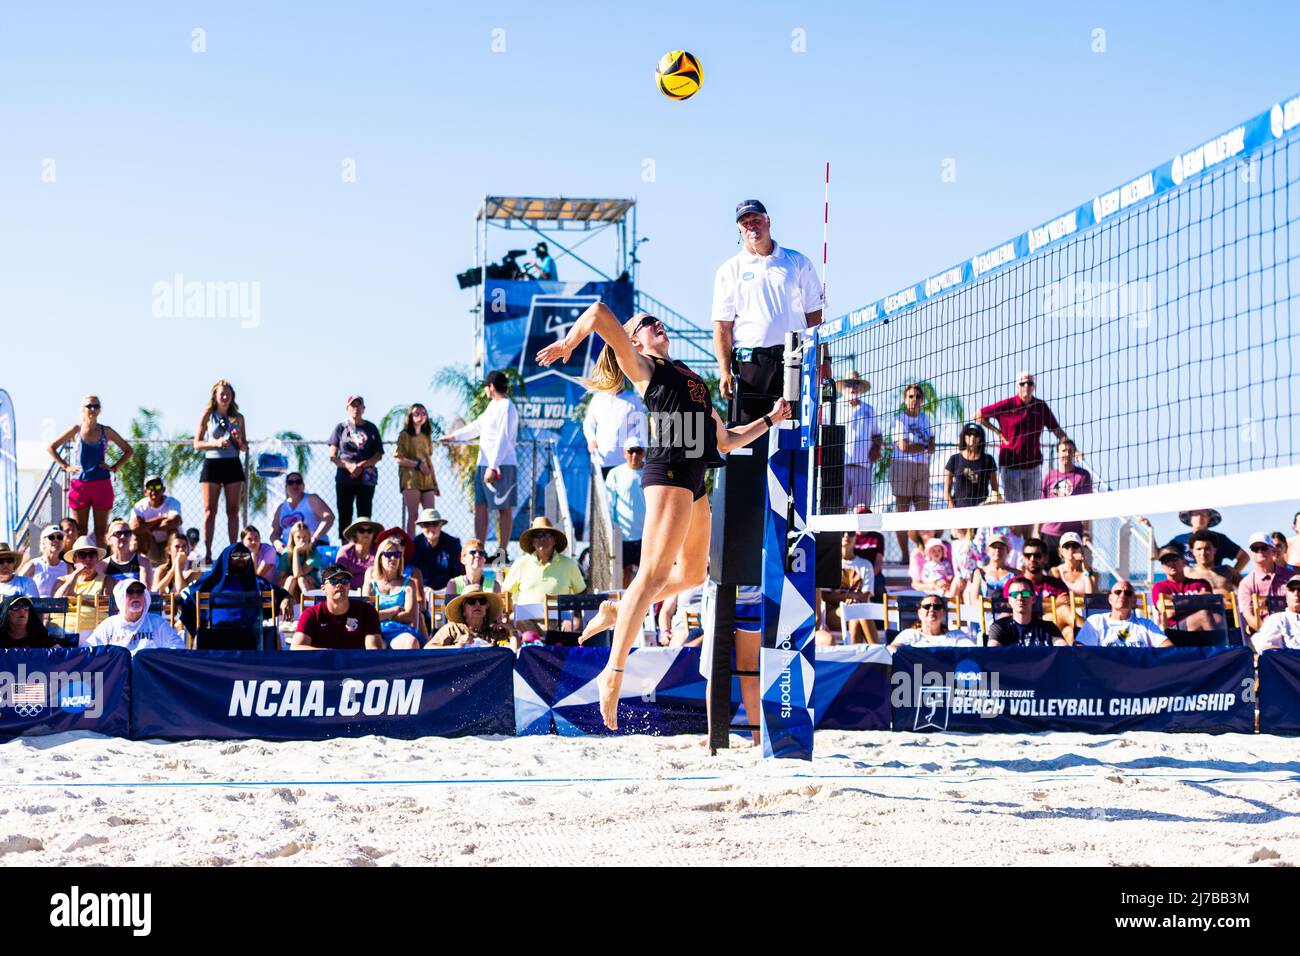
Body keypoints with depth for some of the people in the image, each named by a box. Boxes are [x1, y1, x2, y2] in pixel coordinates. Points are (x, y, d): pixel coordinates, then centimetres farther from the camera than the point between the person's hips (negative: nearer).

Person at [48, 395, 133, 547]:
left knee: (101, 531, 3)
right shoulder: (76, 430, 3)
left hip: (102, 484, 1)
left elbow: (128, 451, 13)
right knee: (80, 531, 4)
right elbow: (51, 448, 8)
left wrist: (114, 467, 2)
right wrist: (65, 466, 0)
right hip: (80, 484, 0)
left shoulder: (106, 432, 4)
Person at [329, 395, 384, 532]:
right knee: (344, 517, -1)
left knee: (365, 516, -2)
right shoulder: (341, 428, 6)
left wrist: (361, 465, -11)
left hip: (366, 479, 0)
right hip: (344, 478, 0)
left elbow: (378, 455, 6)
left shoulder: (371, 428, 8)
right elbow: (332, 456, 2)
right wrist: (349, 466, -14)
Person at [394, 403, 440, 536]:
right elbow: (398, 458, -6)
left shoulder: (426, 436, 19)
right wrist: (417, 464, -14)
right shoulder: (405, 435, 1)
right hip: (410, 479, -5)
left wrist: (435, 483, 16)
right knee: (412, 515, -6)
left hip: (427, 480, 5)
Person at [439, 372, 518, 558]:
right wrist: (453, 436, 39)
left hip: (500, 467, -10)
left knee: (504, 509, -4)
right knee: (480, 507, 8)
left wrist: (493, 467, -22)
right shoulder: (493, 406, 18)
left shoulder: (506, 408, -12)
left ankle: (502, 552, -3)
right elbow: (477, 426, 32)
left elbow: (503, 439, -18)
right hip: (483, 465, 10)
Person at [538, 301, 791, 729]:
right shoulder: (641, 366, 8)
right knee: (654, 573, -16)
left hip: (695, 478, 8)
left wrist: (770, 419, 30)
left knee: (692, 573, 14)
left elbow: (725, 440, 32)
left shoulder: (691, 379, 30)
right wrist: (566, 344, 6)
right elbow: (599, 313, -5)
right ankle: (614, 672, -17)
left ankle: (617, 610, 27)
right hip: (669, 470, -8)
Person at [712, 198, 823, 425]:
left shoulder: (799, 262, 13)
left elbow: (814, 315, 11)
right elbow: (722, 326, 4)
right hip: (750, 361, -1)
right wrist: (724, 370, -7)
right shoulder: (729, 270, 10)